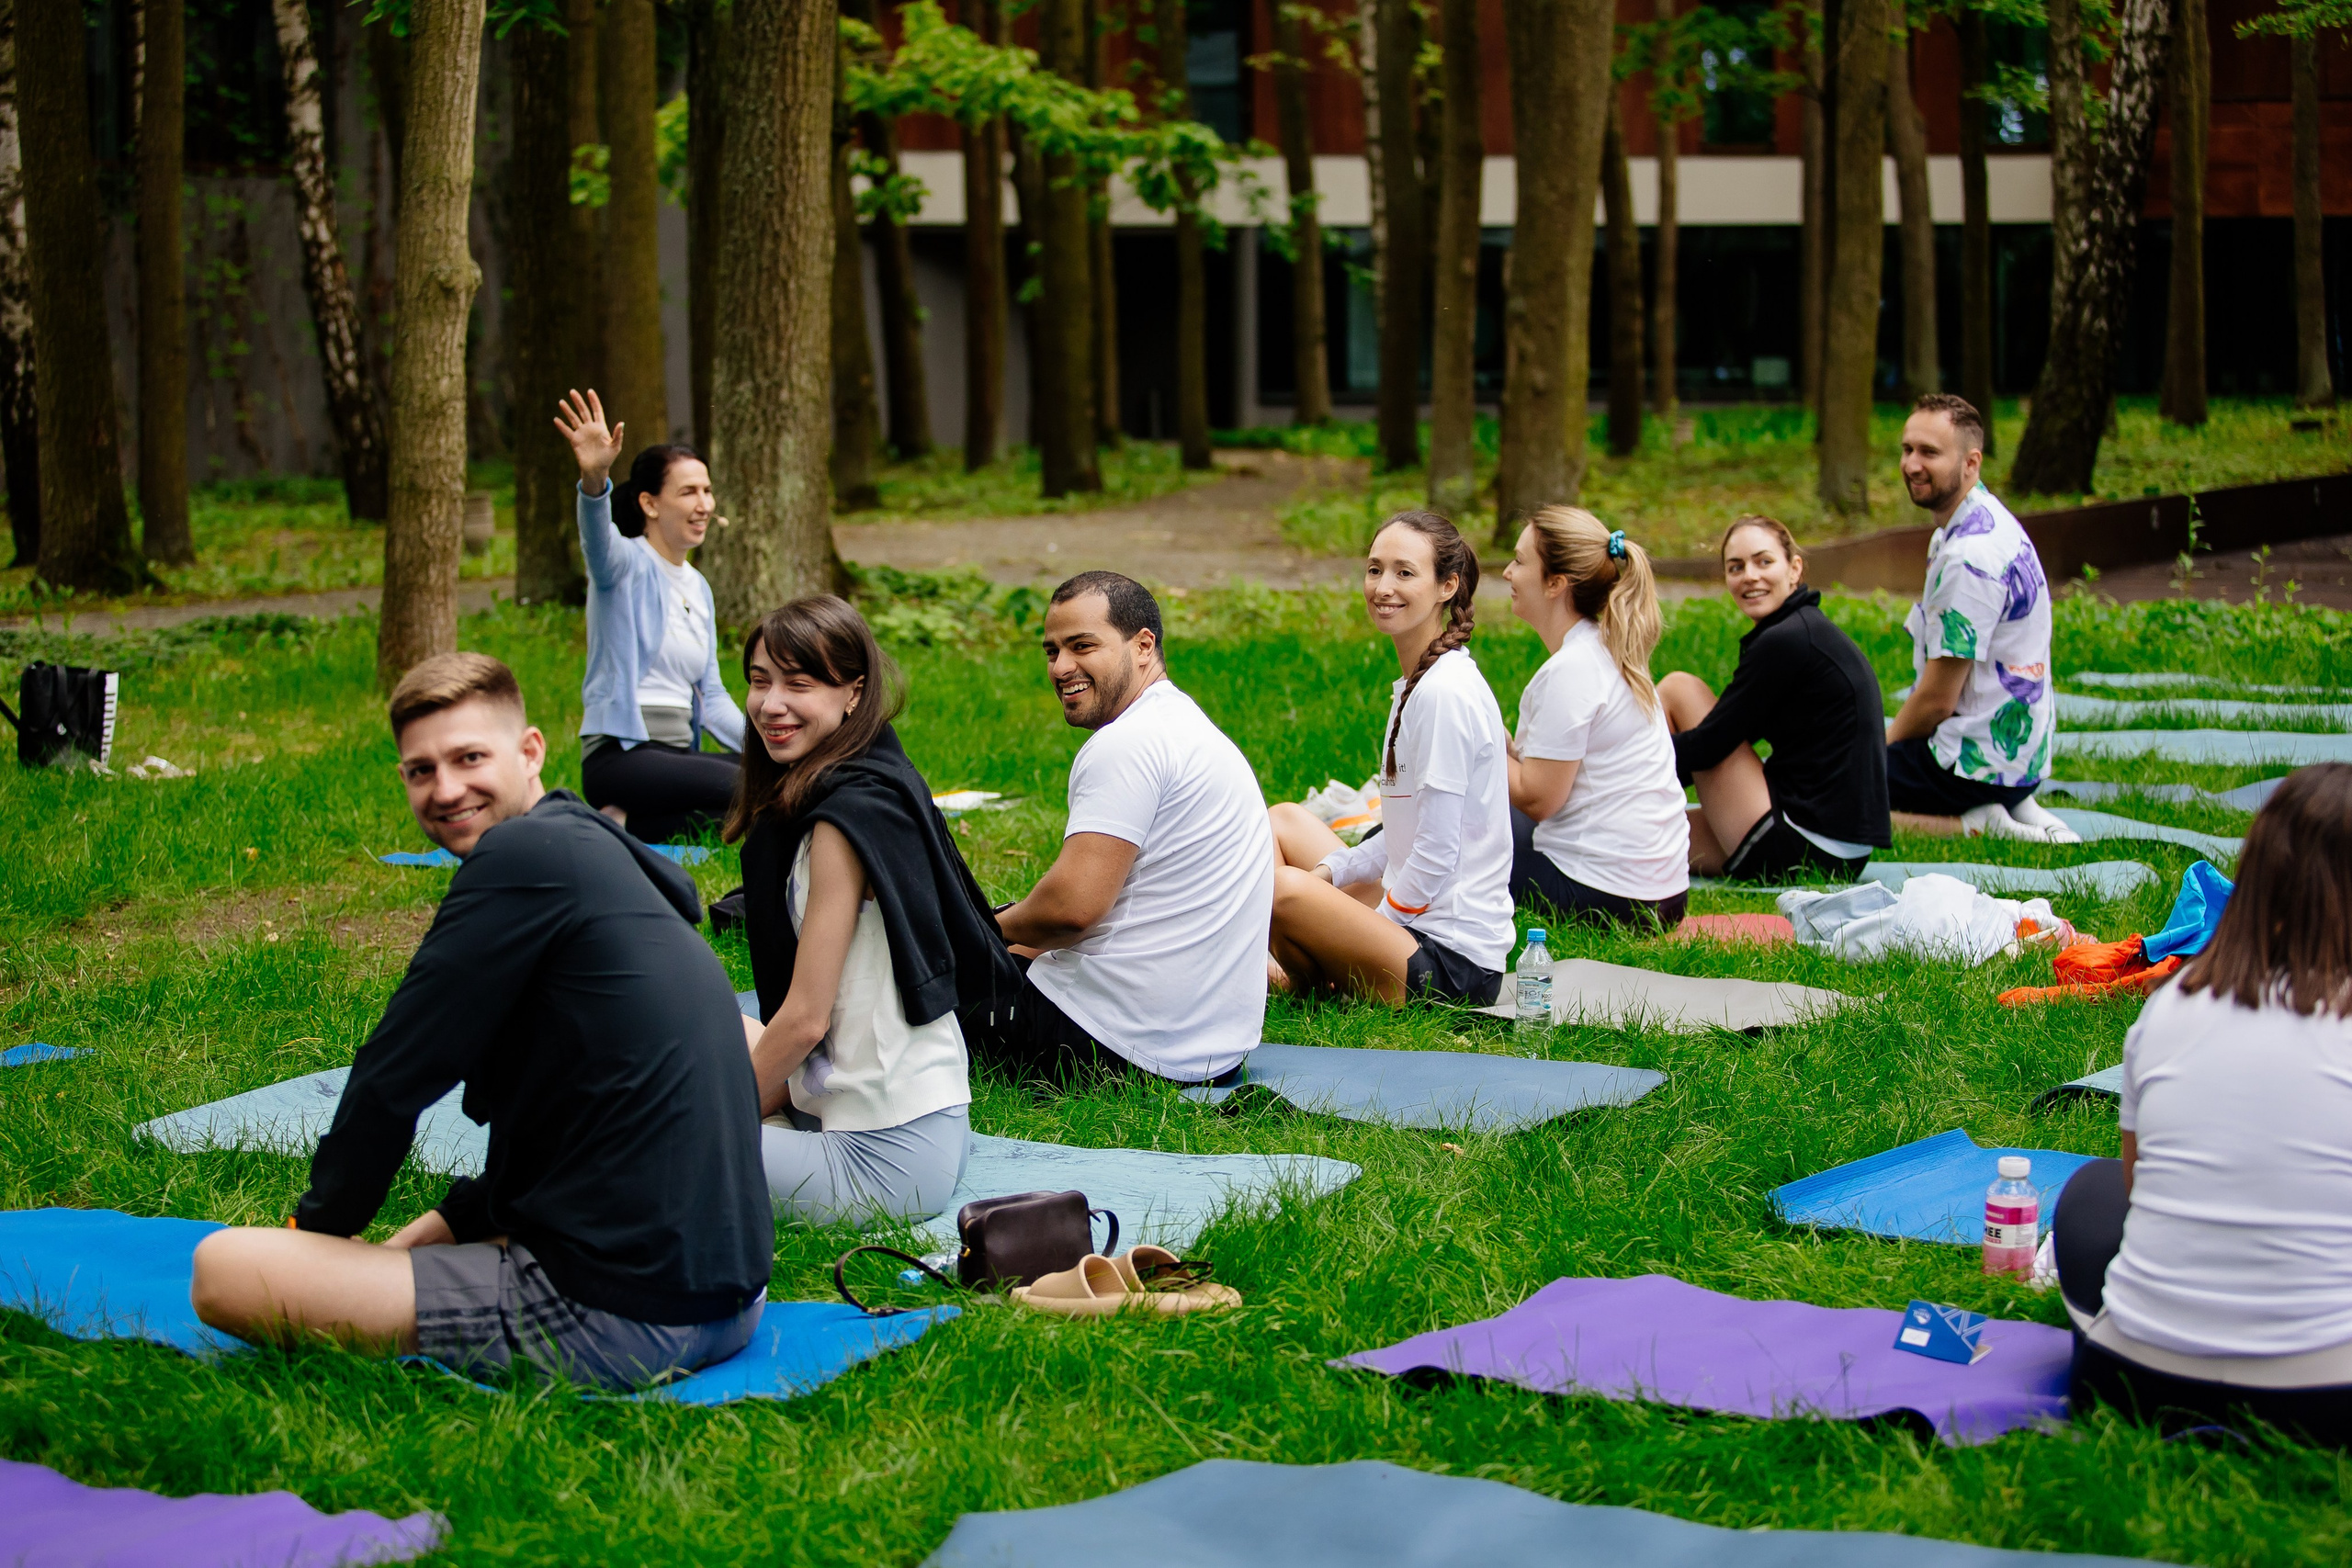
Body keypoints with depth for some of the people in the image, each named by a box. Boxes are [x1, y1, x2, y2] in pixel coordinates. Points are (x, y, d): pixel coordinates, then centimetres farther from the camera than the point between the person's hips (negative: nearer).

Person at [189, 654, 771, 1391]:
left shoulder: (525, 854, -12)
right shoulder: (602, 853, 17)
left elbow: (395, 1076, -8)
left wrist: (320, 1220, 8)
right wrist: (408, 1242, 21)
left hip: (618, 1319, -11)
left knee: (222, 1270, -11)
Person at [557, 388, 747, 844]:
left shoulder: (698, 587, 20)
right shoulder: (626, 562, -2)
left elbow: (711, 697, 21)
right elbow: (598, 538, -29)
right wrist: (595, 479, -51)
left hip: (679, 756, 8)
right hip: (620, 756, -8)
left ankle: (630, 822, -7)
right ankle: (616, 823, -9)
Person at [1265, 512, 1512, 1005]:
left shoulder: (1445, 693, -20)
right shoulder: (1417, 681, 10)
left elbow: (1437, 854, -20)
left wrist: (1376, 925, -10)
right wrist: (1327, 872, 5)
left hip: (1454, 962, -10)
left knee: (1283, 888, -26)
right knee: (1283, 820, 19)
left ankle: (1324, 985, 4)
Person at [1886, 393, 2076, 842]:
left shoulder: (1970, 556, -22)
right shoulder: (1983, 521, 10)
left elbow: (1937, 700, -18)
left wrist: (1877, 751, -3)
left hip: (1978, 761, -10)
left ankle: (1975, 826, -9)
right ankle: (2009, 810, 11)